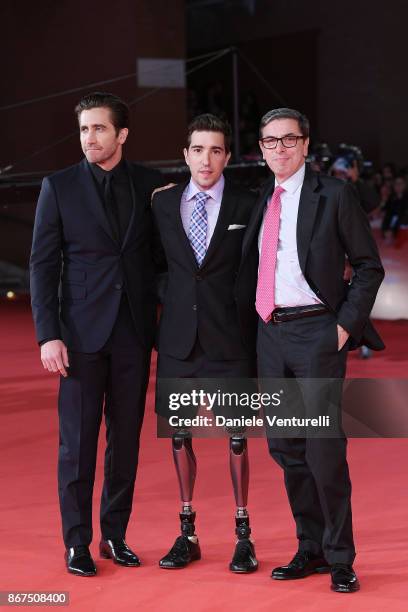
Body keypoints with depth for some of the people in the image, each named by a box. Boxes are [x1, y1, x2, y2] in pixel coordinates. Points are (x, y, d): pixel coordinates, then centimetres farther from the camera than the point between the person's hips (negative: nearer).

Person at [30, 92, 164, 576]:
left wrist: (162, 320, -1)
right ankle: (77, 543, 11)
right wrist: (48, 335, -9)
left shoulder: (150, 185, 4)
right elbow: (43, 265, -2)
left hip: (134, 331, 2)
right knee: (77, 441, 2)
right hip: (82, 332, -2)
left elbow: (159, 254, 10)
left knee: (126, 438, 8)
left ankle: (115, 536, 20)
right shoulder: (59, 187, 0)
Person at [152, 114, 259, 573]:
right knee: (180, 434, 8)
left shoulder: (247, 206, -1)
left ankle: (243, 535, 14)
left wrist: (256, 338, -2)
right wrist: (155, 326, 3)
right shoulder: (162, 203, 6)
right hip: (179, 336, 3)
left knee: (236, 435, 2)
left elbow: (255, 274, 2)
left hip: (229, 337, -2)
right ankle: (187, 533, 21)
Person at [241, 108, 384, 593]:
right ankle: (311, 549, 22)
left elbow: (369, 266, -2)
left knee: (324, 449, -7)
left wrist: (347, 324, -9)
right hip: (270, 334, 6)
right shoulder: (260, 200, 12)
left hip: (316, 332, -6)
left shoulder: (334, 196, -3)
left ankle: (340, 558, 5)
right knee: (285, 448, 10)